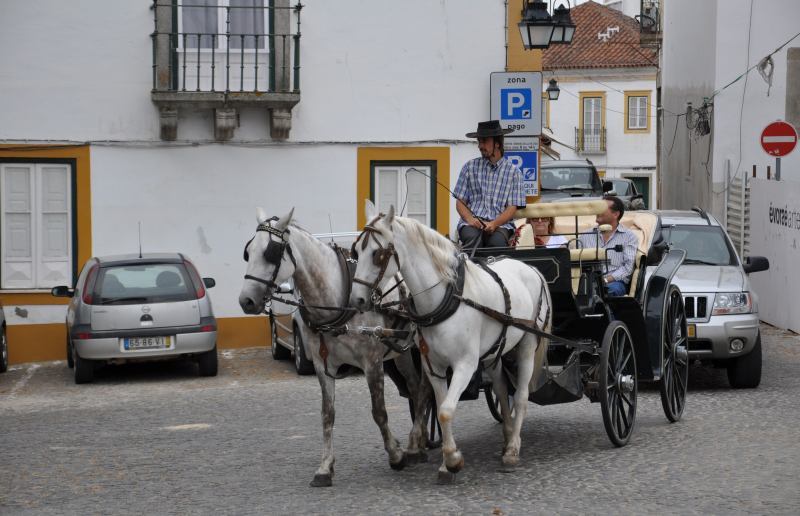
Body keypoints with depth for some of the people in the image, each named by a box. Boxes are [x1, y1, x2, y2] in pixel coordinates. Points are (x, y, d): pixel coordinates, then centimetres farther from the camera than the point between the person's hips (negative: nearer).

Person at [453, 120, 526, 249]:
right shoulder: (470, 167, 13)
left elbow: (512, 207, 3)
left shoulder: (513, 171, 9)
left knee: (498, 241, -34)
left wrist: (494, 224, -15)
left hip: (500, 223, -1)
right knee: (472, 237, -34)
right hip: (473, 222, 1)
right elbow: (460, 201, 11)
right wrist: (470, 219, -10)